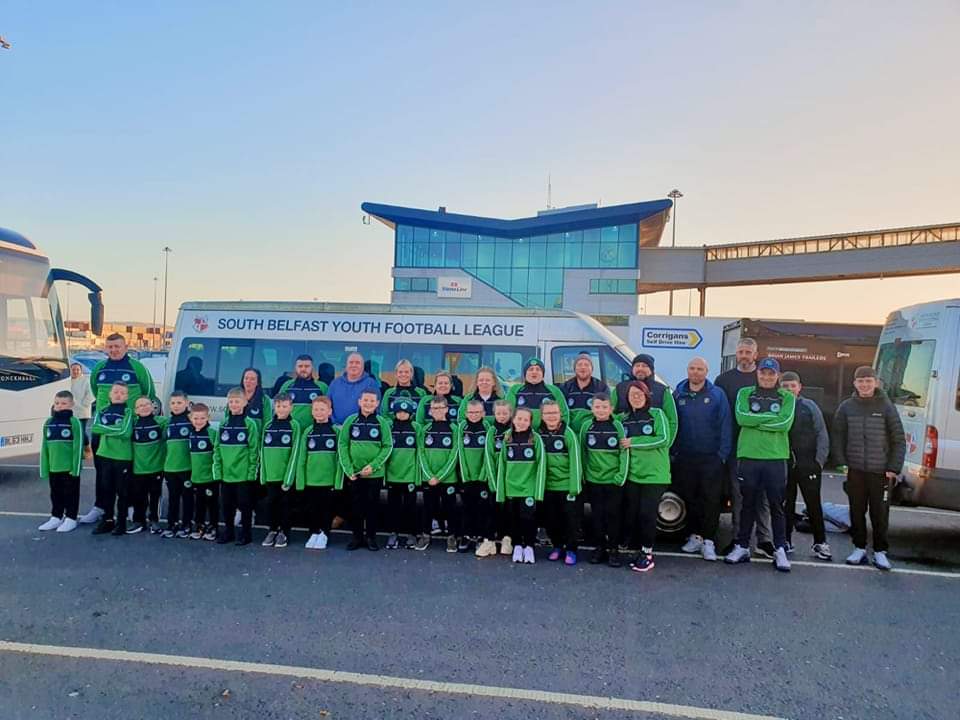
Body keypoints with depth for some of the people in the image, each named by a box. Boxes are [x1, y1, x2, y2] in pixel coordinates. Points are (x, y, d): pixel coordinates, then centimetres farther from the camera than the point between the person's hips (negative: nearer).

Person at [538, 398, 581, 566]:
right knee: (550, 520, 11)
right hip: (547, 486, 4)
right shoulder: (538, 433, 2)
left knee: (571, 519, 4)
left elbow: (575, 462, -12)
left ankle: (571, 550, 21)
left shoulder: (568, 433, -11)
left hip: (567, 486, -4)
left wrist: (574, 488, -14)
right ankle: (557, 546, 31)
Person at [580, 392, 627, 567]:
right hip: (593, 480, 2)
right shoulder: (586, 426, 0)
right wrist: (583, 474, 2)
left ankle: (613, 549, 17)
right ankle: (600, 547, 22)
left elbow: (624, 452, -4)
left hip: (614, 480, -2)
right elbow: (582, 452, 5)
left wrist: (621, 475, -9)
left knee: (613, 514, 4)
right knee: (597, 515, 9)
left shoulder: (617, 426, -4)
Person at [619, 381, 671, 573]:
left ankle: (647, 554, 11)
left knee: (647, 514, -4)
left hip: (654, 474, -4)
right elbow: (621, 444, 17)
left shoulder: (657, 414, -2)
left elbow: (663, 439, -13)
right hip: (632, 474, 4)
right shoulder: (623, 418, 11)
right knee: (632, 514, 4)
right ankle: (643, 549, 21)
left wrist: (633, 442, -13)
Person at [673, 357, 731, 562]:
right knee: (689, 498, 9)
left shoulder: (717, 395, -1)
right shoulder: (678, 395, 5)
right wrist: (673, 451, 1)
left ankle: (708, 541, 9)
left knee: (711, 499, 0)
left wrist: (723, 453, -9)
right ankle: (694, 536, 23)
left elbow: (726, 426, -3)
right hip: (685, 457, 2)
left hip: (710, 458, -2)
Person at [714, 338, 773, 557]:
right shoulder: (724, 379, 9)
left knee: (762, 494, 3)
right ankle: (737, 538, 15)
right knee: (737, 493, 7)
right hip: (735, 445, 1)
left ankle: (763, 539, 11)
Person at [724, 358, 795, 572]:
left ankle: (780, 550, 14)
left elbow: (785, 423, -10)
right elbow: (741, 418, -9)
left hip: (776, 458, 0)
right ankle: (742, 546, 19)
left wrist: (755, 420, -10)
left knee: (777, 505, 5)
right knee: (748, 504, 10)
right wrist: (771, 417, -11)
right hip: (748, 456, 1)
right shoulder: (745, 393, 7)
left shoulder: (787, 397, 6)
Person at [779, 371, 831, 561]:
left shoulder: (809, 406, 2)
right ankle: (786, 541, 19)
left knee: (814, 504, 3)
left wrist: (820, 460, -8)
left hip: (808, 464, -1)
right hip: (783, 465, 2)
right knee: (786, 504, 9)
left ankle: (820, 543, 13)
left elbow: (822, 434, 0)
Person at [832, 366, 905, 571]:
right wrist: (841, 463, -1)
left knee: (880, 513, 4)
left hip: (880, 471, -1)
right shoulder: (846, 407, 3)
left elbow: (899, 440, 0)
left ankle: (880, 551, 17)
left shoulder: (886, 407, -1)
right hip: (855, 471, 2)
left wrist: (894, 468, -5)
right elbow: (838, 437, 6)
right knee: (857, 511, 8)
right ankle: (859, 548, 21)